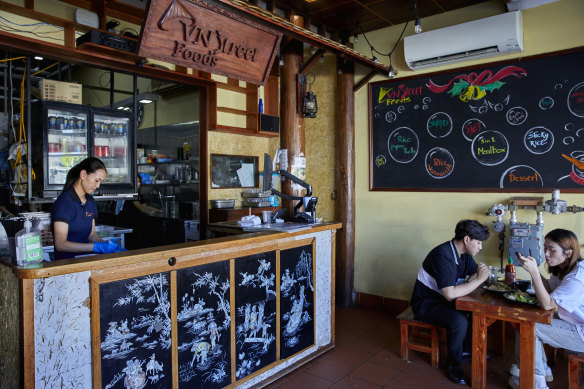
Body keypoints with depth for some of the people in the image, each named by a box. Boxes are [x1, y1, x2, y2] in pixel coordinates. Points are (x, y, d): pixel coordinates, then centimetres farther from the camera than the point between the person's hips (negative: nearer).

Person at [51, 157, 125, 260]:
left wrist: (106, 244, -4)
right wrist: (97, 247, -22)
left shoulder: (90, 201, 11)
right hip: (66, 261, -6)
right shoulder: (64, 202, -11)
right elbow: (60, 244, -16)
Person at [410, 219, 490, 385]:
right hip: (425, 304, -9)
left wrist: (480, 273, -13)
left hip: (442, 301, 9)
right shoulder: (443, 255, -28)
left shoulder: (464, 253, 1)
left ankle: (470, 348, 14)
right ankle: (453, 364, -6)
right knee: (459, 320, -29)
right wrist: (479, 279, -25)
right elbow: (450, 294, -34)